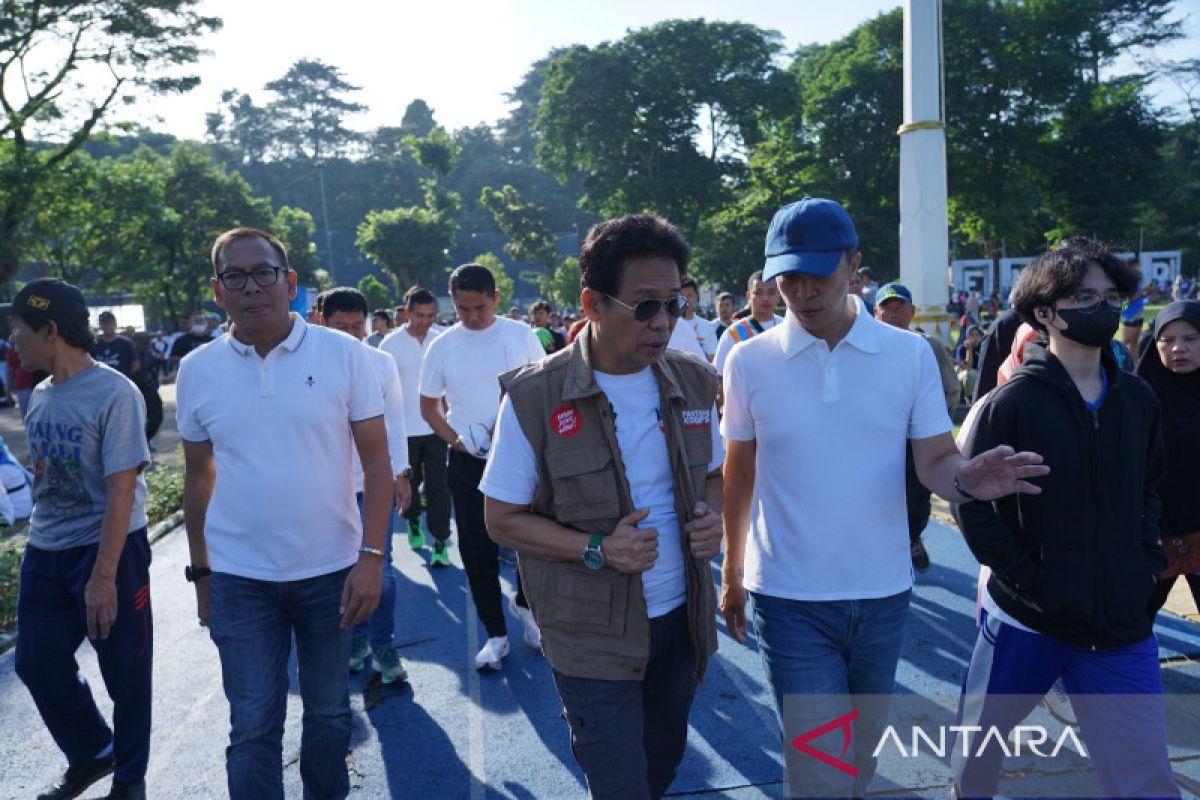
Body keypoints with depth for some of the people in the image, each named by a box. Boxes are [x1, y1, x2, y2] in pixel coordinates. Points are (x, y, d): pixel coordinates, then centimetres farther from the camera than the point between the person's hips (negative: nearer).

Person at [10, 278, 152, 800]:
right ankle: (91, 754, 38)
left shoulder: (114, 394, -16)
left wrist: (103, 576, -20)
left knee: (124, 674, 7)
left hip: (110, 550, -7)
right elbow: (42, 476, 14)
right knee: (37, 663, 15)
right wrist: (37, 544, 14)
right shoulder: (40, 395, 6)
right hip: (44, 553, 7)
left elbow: (121, 491, -18)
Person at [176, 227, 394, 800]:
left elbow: (377, 460, -5)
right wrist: (200, 574, 10)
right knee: (252, 727, 7)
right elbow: (198, 479, 9)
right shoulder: (197, 370, 0)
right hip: (239, 580, 1)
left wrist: (370, 557, -11)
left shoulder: (343, 354, -7)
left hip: (332, 571, 0)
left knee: (329, 711, 17)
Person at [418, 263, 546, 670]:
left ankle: (525, 604, 36)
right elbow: (428, 407, 7)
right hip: (469, 463, 1)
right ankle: (496, 634, 23)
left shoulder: (521, 334, -2)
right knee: (478, 552, 6)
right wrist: (457, 440, -10)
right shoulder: (442, 347, -1)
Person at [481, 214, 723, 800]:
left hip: (682, 617, 5)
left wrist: (712, 516, -9)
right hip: (594, 636, -5)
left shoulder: (694, 382, -1)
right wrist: (598, 549, -23)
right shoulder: (534, 397, -16)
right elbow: (502, 519, -10)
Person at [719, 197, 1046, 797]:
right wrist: (731, 574, 7)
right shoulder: (750, 361, -7)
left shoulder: (910, 354, -5)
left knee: (861, 750, 22)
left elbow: (935, 460, -4)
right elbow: (738, 474, 2)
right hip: (791, 601, -2)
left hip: (883, 595, 2)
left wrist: (967, 478, -28)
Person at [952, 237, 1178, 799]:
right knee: (978, 743, 18)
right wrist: (1027, 579, -15)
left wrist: (1146, 561, 3)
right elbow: (971, 503, -11)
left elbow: (1148, 490, 16)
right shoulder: (1011, 403, -12)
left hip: (1122, 624, 3)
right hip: (1025, 619, -3)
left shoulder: (1138, 401, 4)